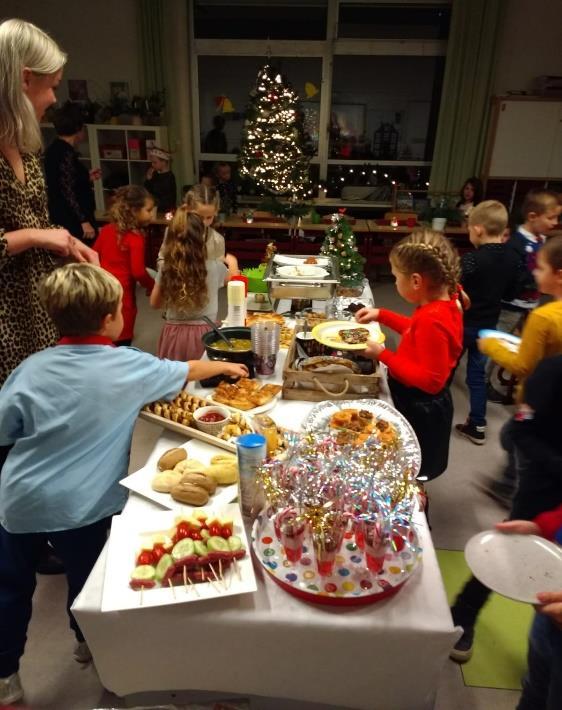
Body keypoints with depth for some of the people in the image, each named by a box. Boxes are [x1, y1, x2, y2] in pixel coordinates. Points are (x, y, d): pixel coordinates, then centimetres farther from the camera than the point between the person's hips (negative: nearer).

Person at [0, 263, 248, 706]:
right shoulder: (130, 367, -11)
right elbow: (187, 371, 5)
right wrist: (225, 367, 24)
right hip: (78, 505, -2)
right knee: (84, 575, 23)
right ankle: (88, 642, 49)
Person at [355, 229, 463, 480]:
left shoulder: (433, 320, -33)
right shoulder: (443, 304, -3)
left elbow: (431, 380, -31)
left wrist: (384, 355, -27)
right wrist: (382, 315, 11)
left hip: (420, 412, -9)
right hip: (418, 405, 9)